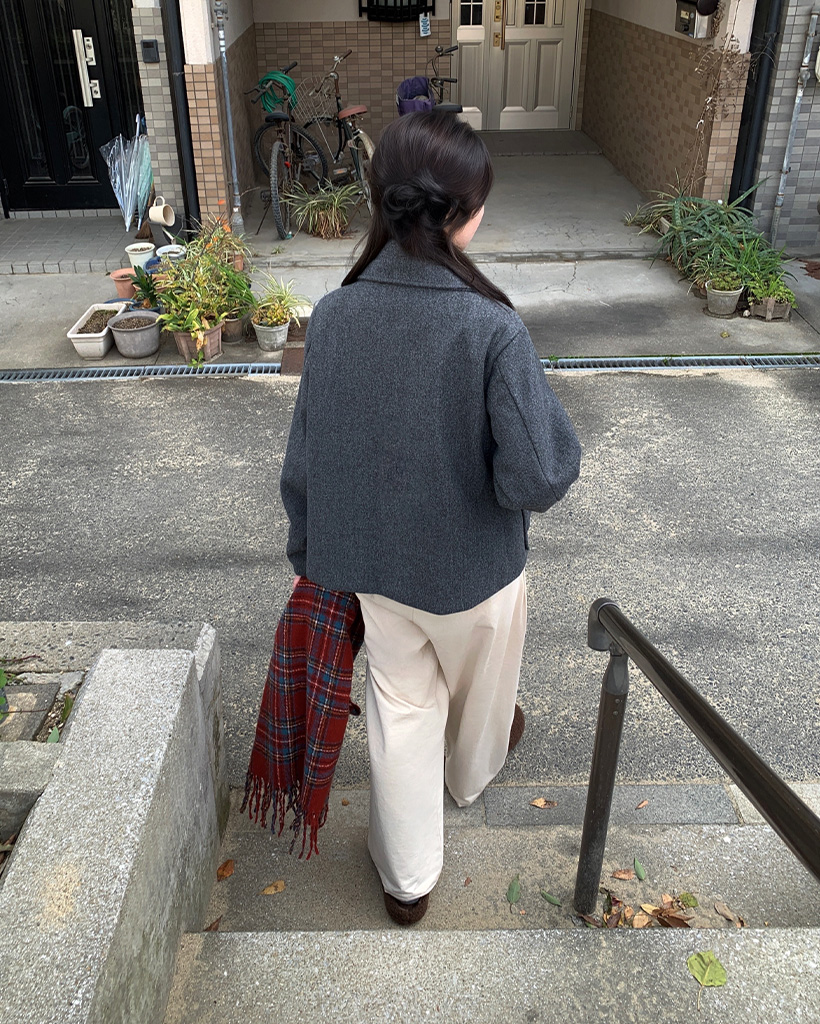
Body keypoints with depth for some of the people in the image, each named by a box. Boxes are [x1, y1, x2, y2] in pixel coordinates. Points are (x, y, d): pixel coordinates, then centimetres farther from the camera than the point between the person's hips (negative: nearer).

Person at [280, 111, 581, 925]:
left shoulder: (333, 316, -13)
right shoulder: (493, 329, -26)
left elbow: (304, 462, -5)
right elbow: (536, 479, -26)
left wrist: (309, 552, 10)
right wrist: (545, 404, -7)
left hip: (374, 561, 3)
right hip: (472, 566, -3)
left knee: (400, 706, 21)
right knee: (480, 682, 29)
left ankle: (406, 878, 36)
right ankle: (473, 772, 61)